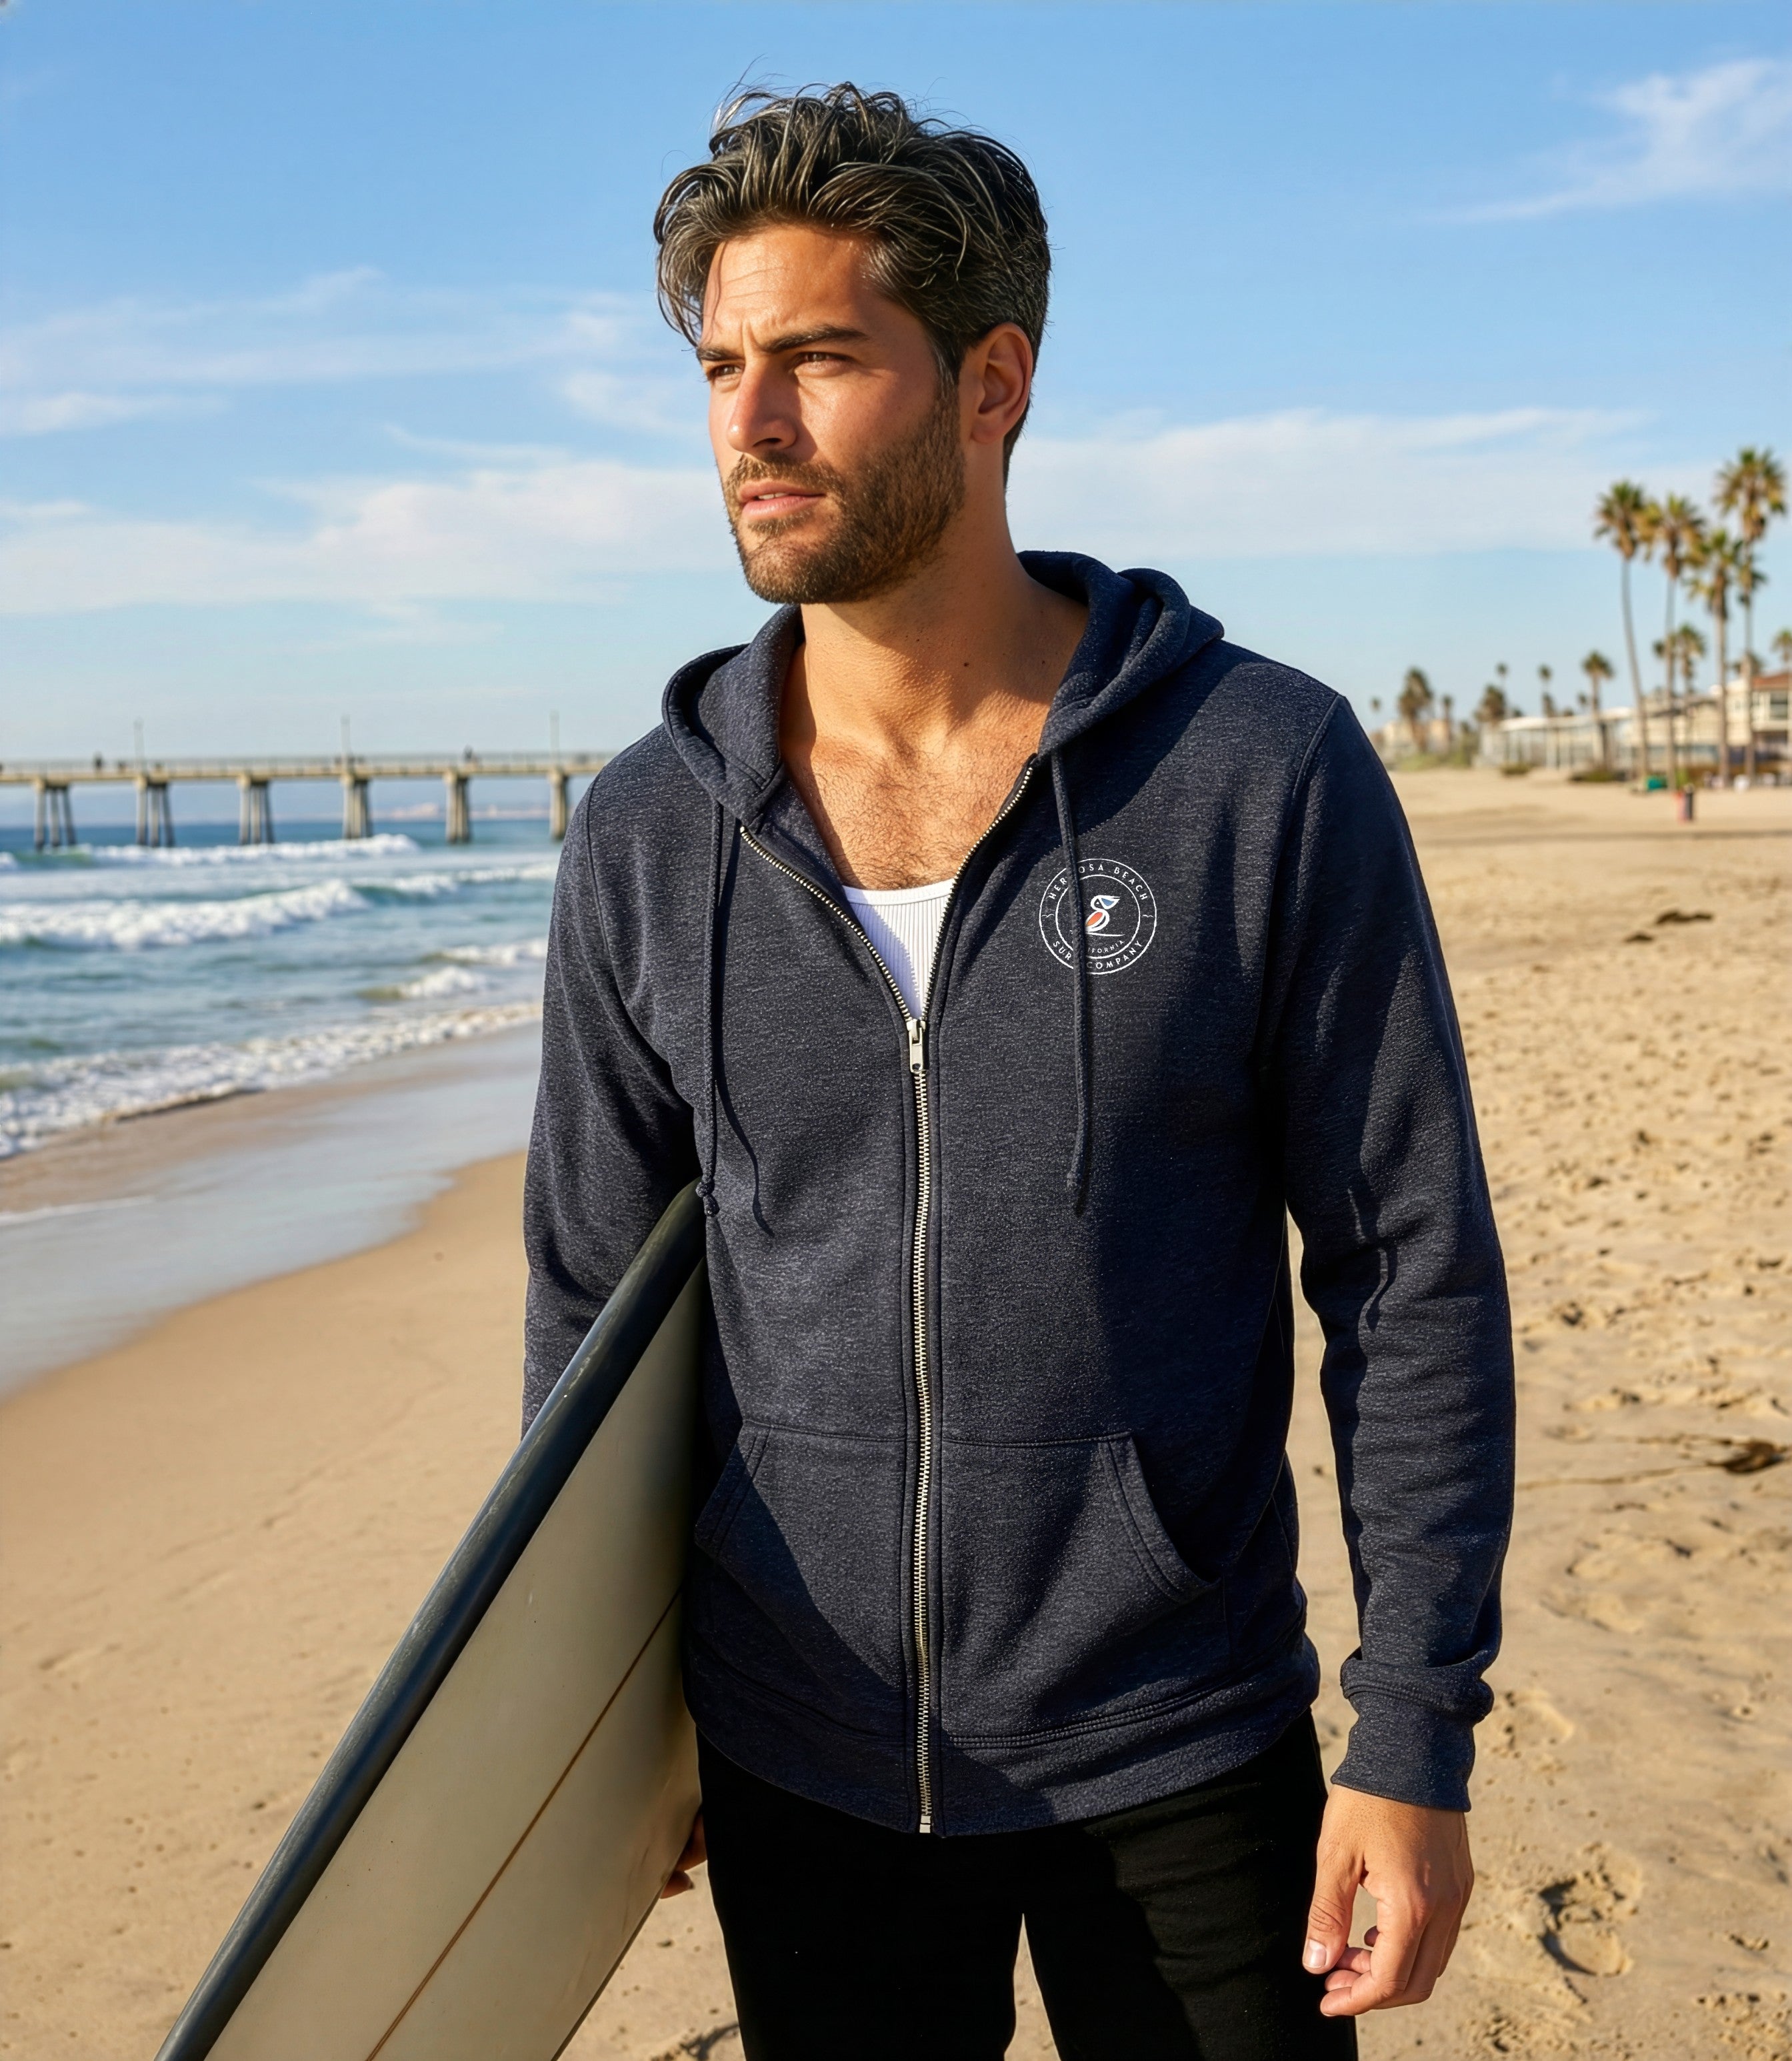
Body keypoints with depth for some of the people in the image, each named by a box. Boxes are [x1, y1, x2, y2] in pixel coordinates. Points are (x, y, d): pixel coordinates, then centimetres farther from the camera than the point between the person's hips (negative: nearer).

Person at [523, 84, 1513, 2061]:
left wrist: (1417, 1742, -9)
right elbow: (591, 1288, 4)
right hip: (799, 1766, 3)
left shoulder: (1271, 773, -12)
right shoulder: (648, 832, -5)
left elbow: (1415, 1273, -8)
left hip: (1182, 1757, -2)